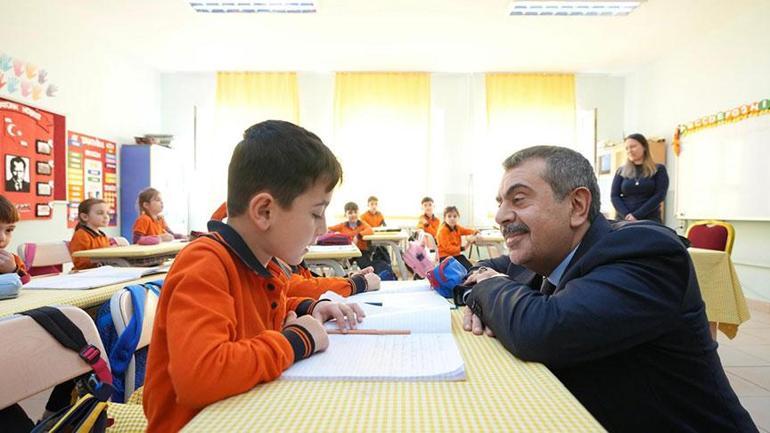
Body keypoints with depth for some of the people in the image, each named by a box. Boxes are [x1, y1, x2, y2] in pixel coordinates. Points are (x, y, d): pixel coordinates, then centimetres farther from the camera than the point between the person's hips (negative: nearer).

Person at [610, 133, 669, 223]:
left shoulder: (659, 170, 10)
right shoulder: (621, 171, 14)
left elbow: (659, 195, -2)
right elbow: (614, 196, 5)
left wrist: (637, 215, -14)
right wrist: (626, 215, -13)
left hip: (650, 221, -1)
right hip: (624, 220, 1)